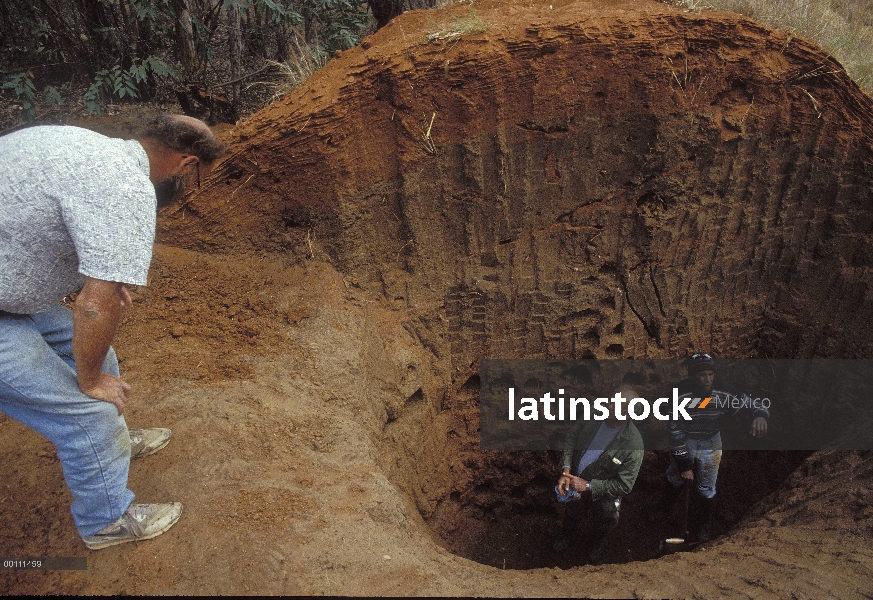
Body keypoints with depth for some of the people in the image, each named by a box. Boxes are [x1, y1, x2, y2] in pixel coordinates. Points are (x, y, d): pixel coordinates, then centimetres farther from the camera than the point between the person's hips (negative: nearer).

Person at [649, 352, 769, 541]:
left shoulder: (725, 392, -28)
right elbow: (675, 433, -22)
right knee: (676, 478, 20)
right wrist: (684, 466, -18)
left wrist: (760, 416, -44)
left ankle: (707, 522, 37)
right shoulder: (679, 396, -31)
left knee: (706, 488, 9)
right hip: (684, 440, 0)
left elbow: (752, 406, -18)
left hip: (710, 443, 0)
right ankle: (665, 506, 49)